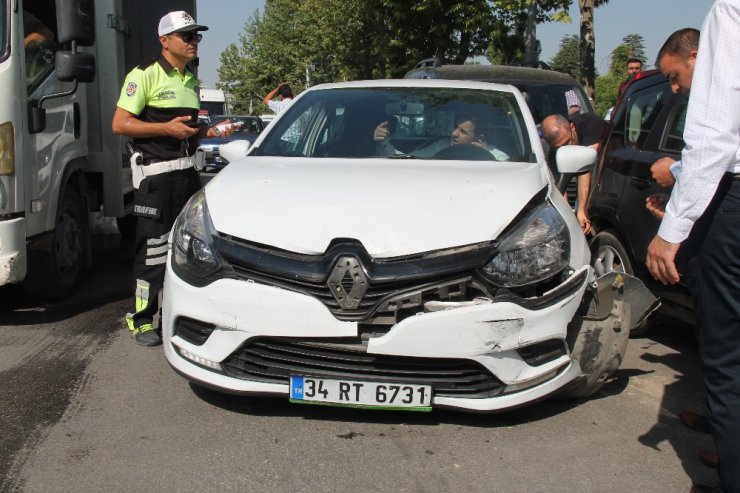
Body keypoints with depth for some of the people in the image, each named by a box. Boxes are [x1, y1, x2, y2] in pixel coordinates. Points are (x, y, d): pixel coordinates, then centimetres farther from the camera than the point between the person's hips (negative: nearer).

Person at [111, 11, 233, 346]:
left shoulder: (191, 80, 17)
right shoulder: (145, 75, -8)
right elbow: (120, 124, -14)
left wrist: (211, 132, 8)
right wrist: (166, 128, -21)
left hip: (187, 170, 8)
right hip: (156, 173, -8)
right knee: (153, 248, -5)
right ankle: (142, 319, 5)